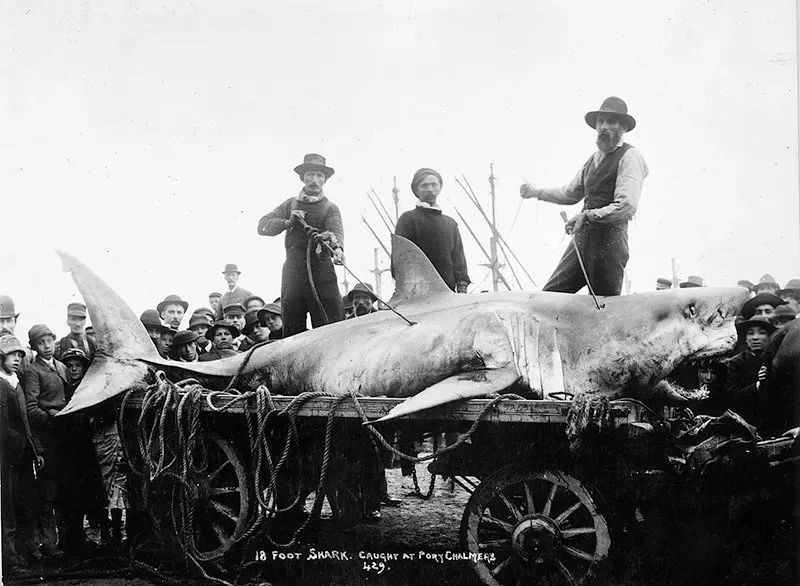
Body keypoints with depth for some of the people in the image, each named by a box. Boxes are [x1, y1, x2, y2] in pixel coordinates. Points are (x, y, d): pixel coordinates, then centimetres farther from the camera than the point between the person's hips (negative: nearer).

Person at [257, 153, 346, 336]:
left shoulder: (330, 208, 8)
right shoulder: (291, 204, 16)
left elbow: (336, 230, -13)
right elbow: (262, 226, 9)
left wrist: (337, 247, -36)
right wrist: (288, 222, -7)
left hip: (321, 271, -3)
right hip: (293, 271, 3)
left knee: (332, 328, -10)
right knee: (291, 330, 5)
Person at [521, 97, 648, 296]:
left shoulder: (630, 156, -6)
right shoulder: (595, 158, 19)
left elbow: (627, 207, -17)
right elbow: (570, 193, 34)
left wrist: (588, 216, -21)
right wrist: (536, 192, 29)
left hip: (609, 238, -7)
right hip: (582, 237, 7)